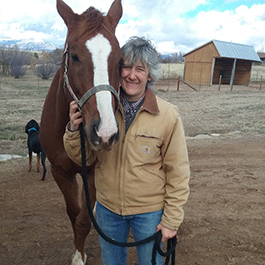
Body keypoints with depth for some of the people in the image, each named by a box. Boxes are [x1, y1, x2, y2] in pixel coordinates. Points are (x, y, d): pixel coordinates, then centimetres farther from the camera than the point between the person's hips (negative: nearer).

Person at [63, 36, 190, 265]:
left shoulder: (168, 115, -17)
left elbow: (178, 173, -11)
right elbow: (85, 158, -2)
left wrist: (171, 220, -8)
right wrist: (74, 130, -20)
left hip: (149, 211, -2)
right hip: (107, 207, 3)